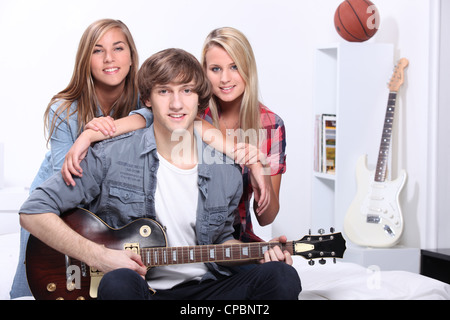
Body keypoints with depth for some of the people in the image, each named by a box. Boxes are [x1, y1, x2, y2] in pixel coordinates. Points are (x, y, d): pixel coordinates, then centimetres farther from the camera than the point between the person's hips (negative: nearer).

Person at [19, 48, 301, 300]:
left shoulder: (227, 170, 5)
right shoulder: (111, 157, -7)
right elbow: (34, 211, -6)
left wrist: (261, 253, 1)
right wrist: (97, 255, -15)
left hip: (204, 289, 5)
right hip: (141, 290, -4)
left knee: (282, 277, -21)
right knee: (120, 282, -40)